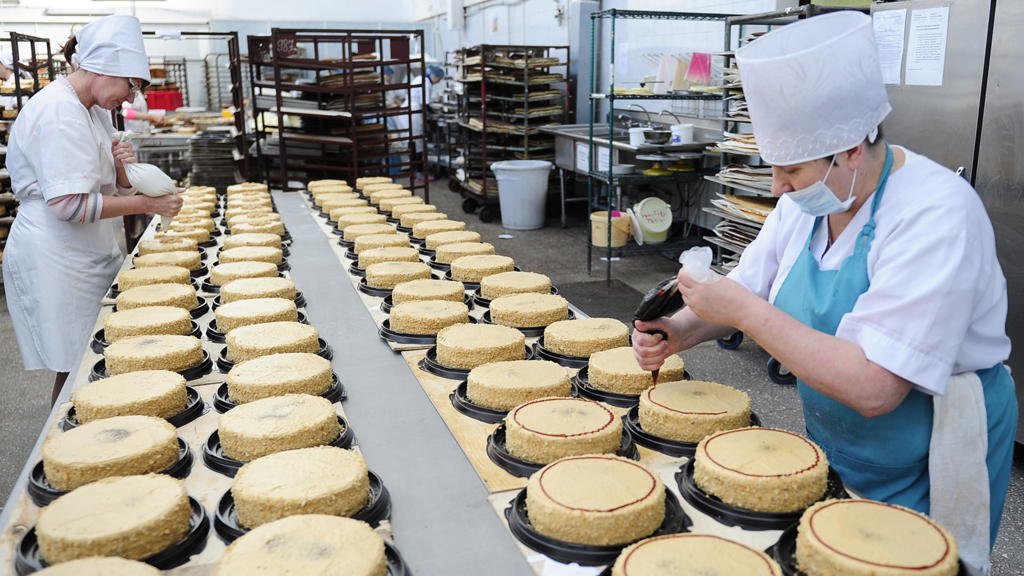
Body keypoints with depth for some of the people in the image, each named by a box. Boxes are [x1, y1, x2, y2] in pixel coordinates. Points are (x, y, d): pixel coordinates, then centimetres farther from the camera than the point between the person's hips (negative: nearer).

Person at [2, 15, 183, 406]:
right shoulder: (58, 110, -18)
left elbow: (115, 191, 17)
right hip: (53, 260, -9)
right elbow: (69, 205, -24)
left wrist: (120, 166, -5)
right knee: (75, 369, -2)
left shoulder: (95, 110, 12)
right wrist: (147, 204, -20)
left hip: (89, 254, 9)